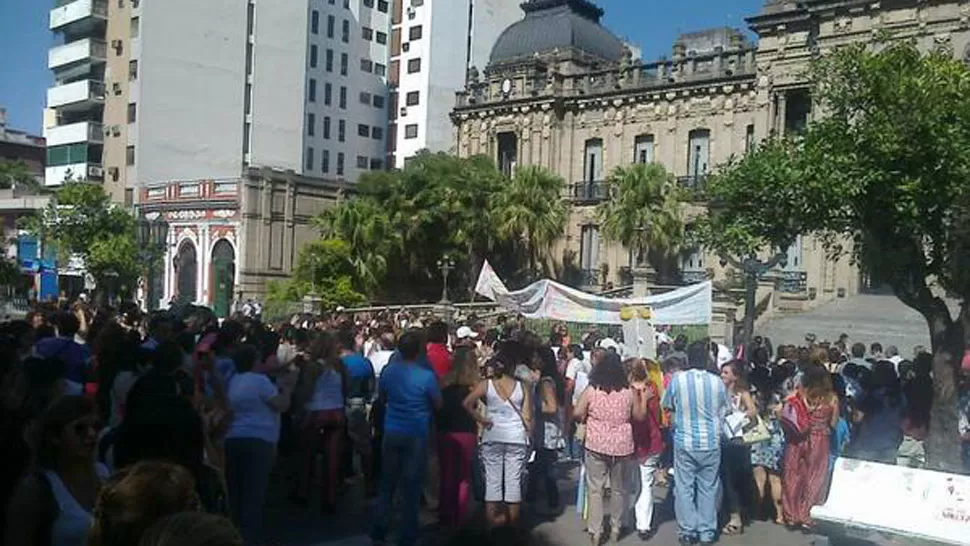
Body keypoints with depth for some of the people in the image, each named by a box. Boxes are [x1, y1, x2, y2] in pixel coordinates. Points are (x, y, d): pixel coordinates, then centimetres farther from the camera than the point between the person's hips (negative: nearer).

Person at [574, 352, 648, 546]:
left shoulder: (590, 390, -7)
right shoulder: (630, 392, -4)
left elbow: (577, 414, -7)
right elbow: (640, 417, 5)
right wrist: (643, 396, 16)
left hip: (596, 445, -1)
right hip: (622, 446, 2)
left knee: (595, 489, 7)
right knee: (619, 489, 16)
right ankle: (615, 529, 27)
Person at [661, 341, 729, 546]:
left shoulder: (677, 379, -11)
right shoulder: (717, 382, -9)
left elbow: (668, 406, 3)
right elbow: (723, 412, 2)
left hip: (684, 443, -1)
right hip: (711, 443, 1)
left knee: (684, 488, 10)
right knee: (708, 488, 13)